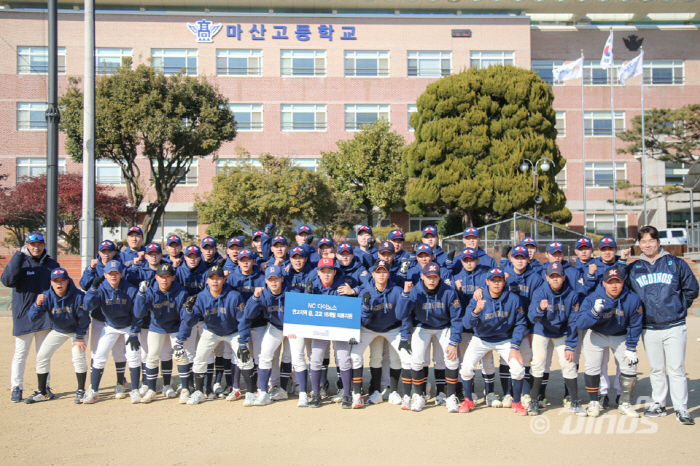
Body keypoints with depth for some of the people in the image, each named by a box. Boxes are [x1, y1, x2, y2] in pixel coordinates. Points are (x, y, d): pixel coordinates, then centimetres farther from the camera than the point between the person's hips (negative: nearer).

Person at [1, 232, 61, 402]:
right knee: (20, 354, 3)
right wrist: (19, 255, -21)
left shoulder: (52, 264, 7)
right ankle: (16, 388, 12)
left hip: (46, 316, 3)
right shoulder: (20, 262, -2)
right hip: (24, 316, -3)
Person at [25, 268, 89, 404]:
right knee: (41, 356, -2)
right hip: (57, 331, 4)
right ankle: (42, 393, 12)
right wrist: (38, 304, -43)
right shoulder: (47, 296, -19)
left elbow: (83, 319, -18)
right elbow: (33, 317, -25)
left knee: (78, 356, -20)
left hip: (76, 330, -4)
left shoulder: (78, 296, -28)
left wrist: (79, 337, -16)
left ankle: (81, 392, -4)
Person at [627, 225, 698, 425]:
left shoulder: (676, 263, 2)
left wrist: (678, 307, 5)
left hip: (674, 327, -2)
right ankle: (658, 404, 22)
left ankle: (681, 409, 5)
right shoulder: (633, 269, 8)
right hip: (649, 328, 2)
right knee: (656, 370, 11)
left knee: (677, 369, -2)